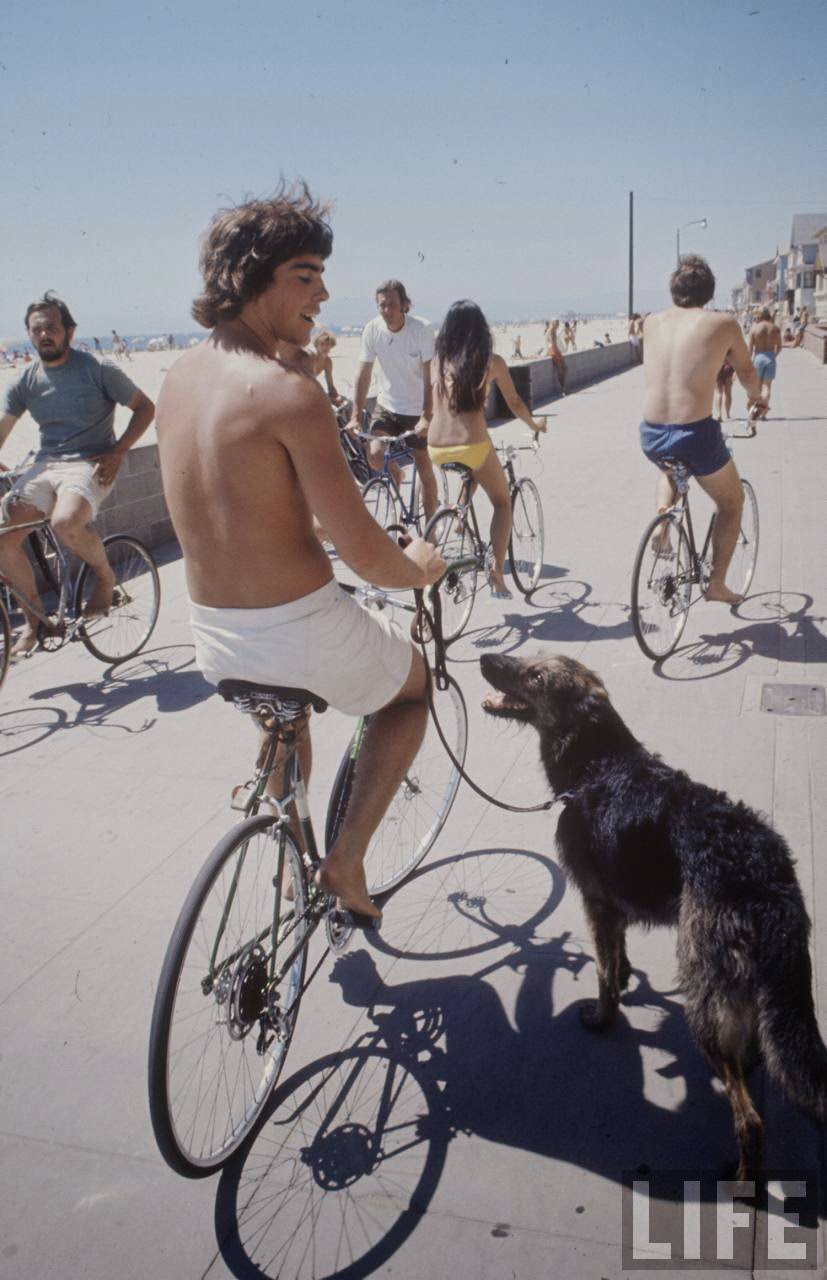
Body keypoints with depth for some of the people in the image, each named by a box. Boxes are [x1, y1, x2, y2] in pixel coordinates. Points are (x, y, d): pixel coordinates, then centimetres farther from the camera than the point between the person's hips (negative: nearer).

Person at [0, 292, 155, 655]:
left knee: (65, 523, -36)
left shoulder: (98, 369, -4)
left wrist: (117, 452, -10)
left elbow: (145, 407, 1)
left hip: (90, 464, -5)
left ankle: (105, 574, -4)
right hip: (44, 464, 5)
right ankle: (34, 618, 9)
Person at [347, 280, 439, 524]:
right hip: (386, 405, 2)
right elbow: (363, 374, -7)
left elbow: (430, 377, -19)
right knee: (374, 456, -18)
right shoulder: (372, 329, -10)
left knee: (424, 469, 2)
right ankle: (395, 475, 17)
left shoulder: (422, 329, -18)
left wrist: (426, 417, -27)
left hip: (417, 410, -2)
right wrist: (356, 415, -13)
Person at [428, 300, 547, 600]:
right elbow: (514, 404, 12)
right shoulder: (492, 361, 2)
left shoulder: (438, 359, 8)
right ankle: (497, 572, 4)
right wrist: (534, 423, 31)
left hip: (436, 449, 3)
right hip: (472, 446, -3)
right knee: (502, 502, 17)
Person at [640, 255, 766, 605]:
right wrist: (756, 396, 39)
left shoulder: (652, 323, 8)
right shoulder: (723, 323, 0)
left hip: (651, 437, 4)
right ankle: (717, 583, 23)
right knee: (731, 502, 24)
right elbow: (746, 372, 16)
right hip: (696, 436, -4)